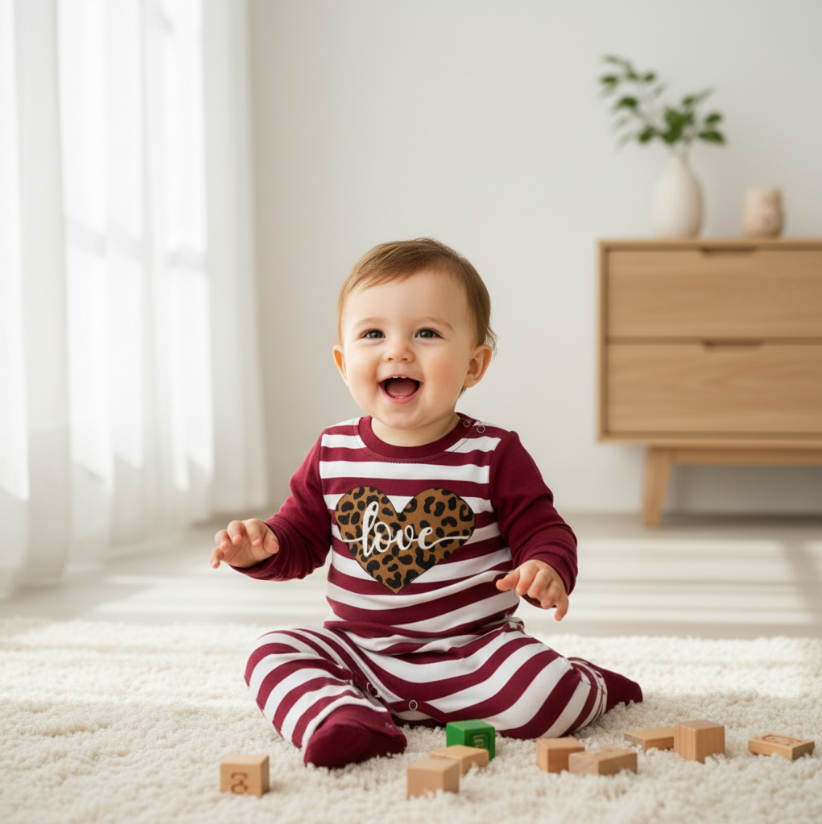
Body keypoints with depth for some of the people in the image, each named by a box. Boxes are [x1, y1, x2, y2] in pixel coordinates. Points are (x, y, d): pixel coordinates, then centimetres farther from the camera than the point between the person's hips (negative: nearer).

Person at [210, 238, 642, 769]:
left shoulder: (494, 455, -8)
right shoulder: (332, 454, 0)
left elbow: (542, 530, -3)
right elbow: (303, 537, 11)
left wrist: (548, 568, -27)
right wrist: (263, 547, -11)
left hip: (471, 646, -3)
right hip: (358, 649, 3)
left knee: (543, 696, -26)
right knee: (274, 655, -15)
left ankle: (587, 686, 7)